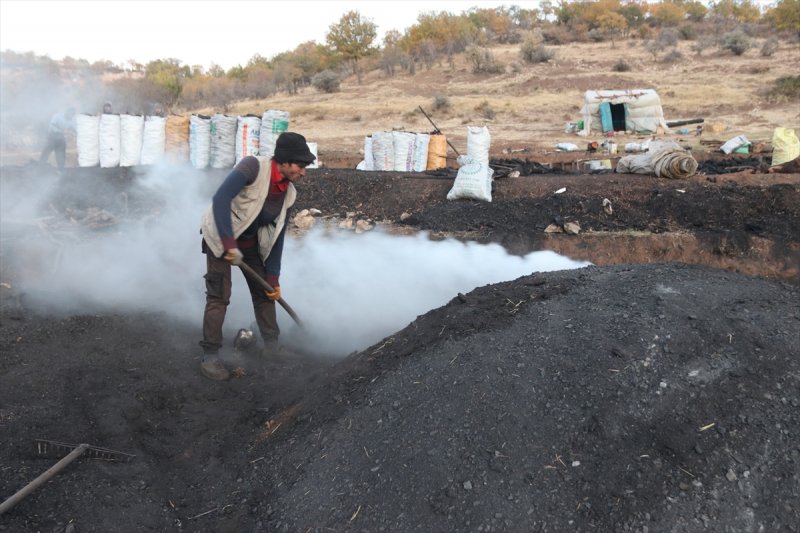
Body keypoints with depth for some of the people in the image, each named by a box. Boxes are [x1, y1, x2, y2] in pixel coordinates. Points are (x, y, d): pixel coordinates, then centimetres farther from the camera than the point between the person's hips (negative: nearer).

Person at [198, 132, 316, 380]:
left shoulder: (287, 192, -5)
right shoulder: (253, 166, -25)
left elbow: (277, 236, 0)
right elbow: (220, 199, -33)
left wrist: (273, 277, 0)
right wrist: (229, 243, -36)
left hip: (251, 242, 7)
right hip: (221, 238, -6)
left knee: (265, 292, 9)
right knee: (219, 296, -10)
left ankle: (272, 346, 24)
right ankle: (210, 356, 1)